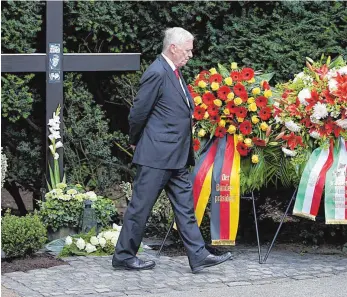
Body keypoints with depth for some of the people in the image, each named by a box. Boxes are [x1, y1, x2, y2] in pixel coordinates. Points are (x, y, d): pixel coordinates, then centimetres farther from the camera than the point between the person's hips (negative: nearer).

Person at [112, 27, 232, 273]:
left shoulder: (174, 73, 13)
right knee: (141, 206, 0)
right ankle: (124, 256, 9)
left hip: (177, 156, 10)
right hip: (157, 154, -10)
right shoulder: (157, 73, -17)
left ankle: (198, 255, 10)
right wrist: (136, 142, 0)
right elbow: (138, 112, -14)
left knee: (185, 206, 8)